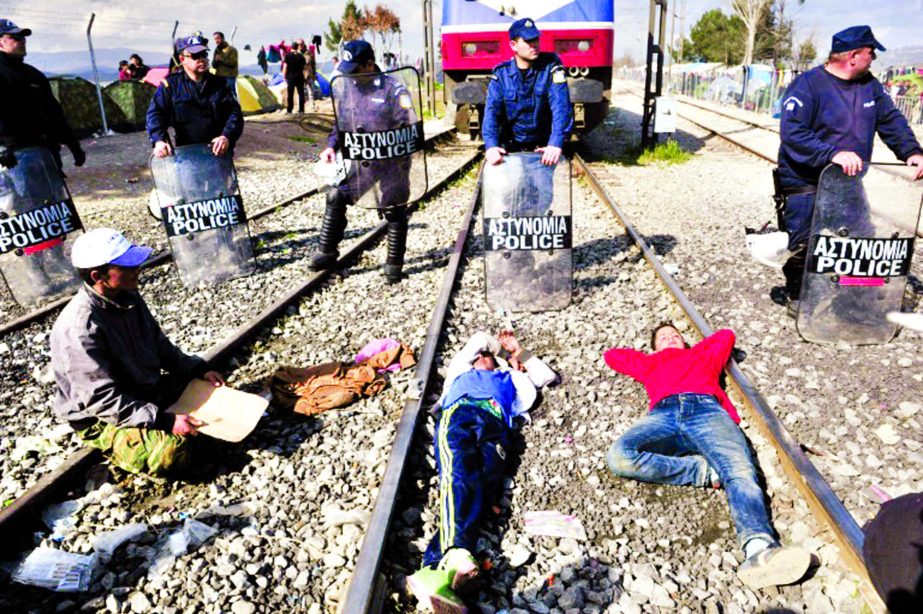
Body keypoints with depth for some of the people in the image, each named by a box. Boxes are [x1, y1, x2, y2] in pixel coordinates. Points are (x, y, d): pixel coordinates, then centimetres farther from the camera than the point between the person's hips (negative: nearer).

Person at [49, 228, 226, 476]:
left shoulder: (127, 297, -5)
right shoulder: (79, 327, -29)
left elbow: (159, 345, 8)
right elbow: (102, 399, -29)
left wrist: (199, 370, -5)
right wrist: (163, 421, -31)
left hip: (146, 392, 7)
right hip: (100, 418, -7)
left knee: (211, 391, 3)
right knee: (169, 454, -29)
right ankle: (116, 448, 0)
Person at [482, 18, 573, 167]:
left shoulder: (551, 67, -6)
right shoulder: (501, 74, -2)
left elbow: (561, 107, -18)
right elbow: (492, 110, -14)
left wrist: (556, 143, -35)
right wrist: (491, 145, -34)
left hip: (543, 148, -1)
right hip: (510, 148, 1)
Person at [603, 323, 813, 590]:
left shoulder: (703, 354, 40)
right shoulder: (650, 362, 40)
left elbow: (727, 335, 53)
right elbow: (612, 355, 48)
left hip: (708, 411, 0)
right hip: (663, 415, 0)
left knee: (741, 472, -32)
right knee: (619, 456, -32)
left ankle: (759, 549, -55)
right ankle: (705, 471, -24)